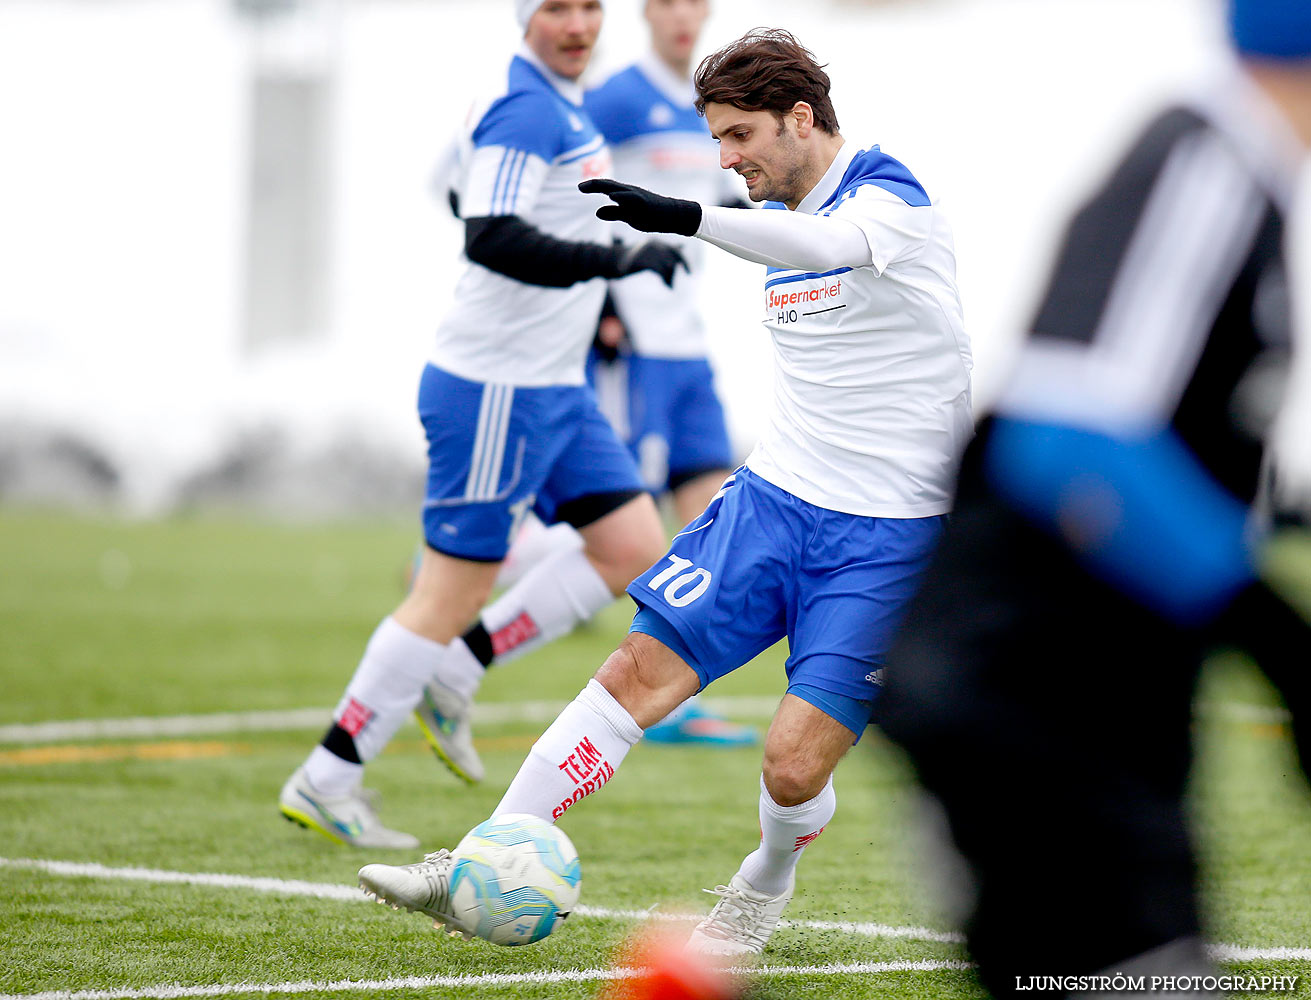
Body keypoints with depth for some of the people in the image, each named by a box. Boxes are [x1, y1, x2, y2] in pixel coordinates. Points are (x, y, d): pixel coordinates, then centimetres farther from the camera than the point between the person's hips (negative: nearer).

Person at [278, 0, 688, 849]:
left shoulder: (564, 109, 13)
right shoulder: (525, 111, -18)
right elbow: (491, 240, -29)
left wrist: (590, 300, 21)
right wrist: (618, 261, -29)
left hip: (553, 387, 10)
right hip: (495, 389, -10)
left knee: (635, 550, 6)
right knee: (454, 590, -5)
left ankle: (451, 679, 12)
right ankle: (324, 783, 3)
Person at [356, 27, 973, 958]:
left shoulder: (890, 196, -14)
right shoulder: (781, 213, 12)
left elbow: (831, 244, -39)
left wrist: (684, 216, -52)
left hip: (887, 536, -7)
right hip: (775, 496, 7)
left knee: (796, 763, -12)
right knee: (642, 668, -6)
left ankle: (767, 883, 21)